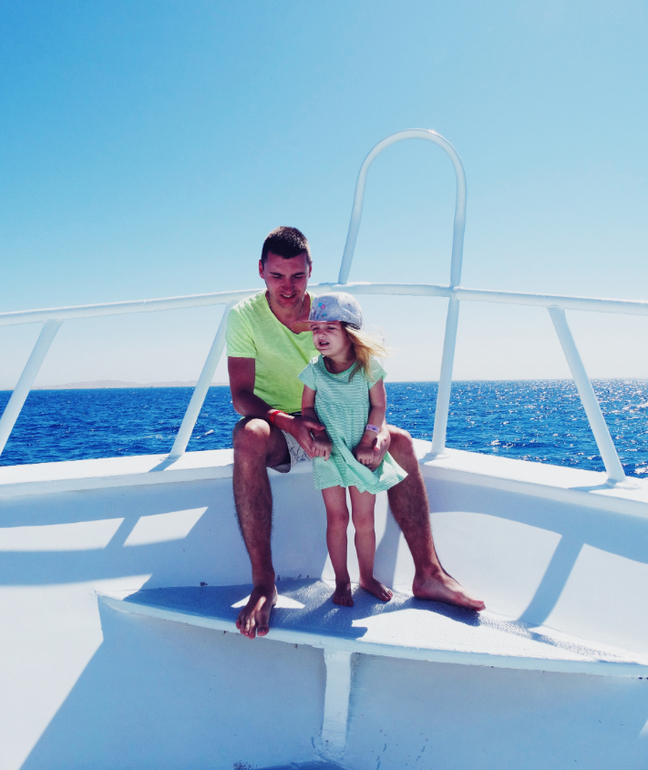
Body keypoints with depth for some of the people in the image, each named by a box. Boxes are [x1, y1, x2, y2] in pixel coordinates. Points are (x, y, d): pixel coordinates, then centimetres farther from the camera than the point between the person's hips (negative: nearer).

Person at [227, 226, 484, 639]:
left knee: (401, 442, -14)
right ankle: (264, 584, -34)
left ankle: (429, 573, -10)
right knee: (249, 436, -39)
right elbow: (241, 395, -16)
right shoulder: (245, 315, -11)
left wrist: (378, 427, -24)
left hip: (328, 425, 4)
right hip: (276, 428, -3)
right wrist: (287, 421, -34)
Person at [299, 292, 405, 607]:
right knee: (337, 518, 3)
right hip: (328, 453, 1)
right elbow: (307, 407, 5)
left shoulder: (368, 367, -7)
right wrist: (318, 435, -11)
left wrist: (368, 442, -9)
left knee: (364, 519, 7)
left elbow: (378, 406, -3)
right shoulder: (314, 370, -4)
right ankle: (342, 581, 19)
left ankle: (367, 577, 28)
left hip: (362, 453, 0)